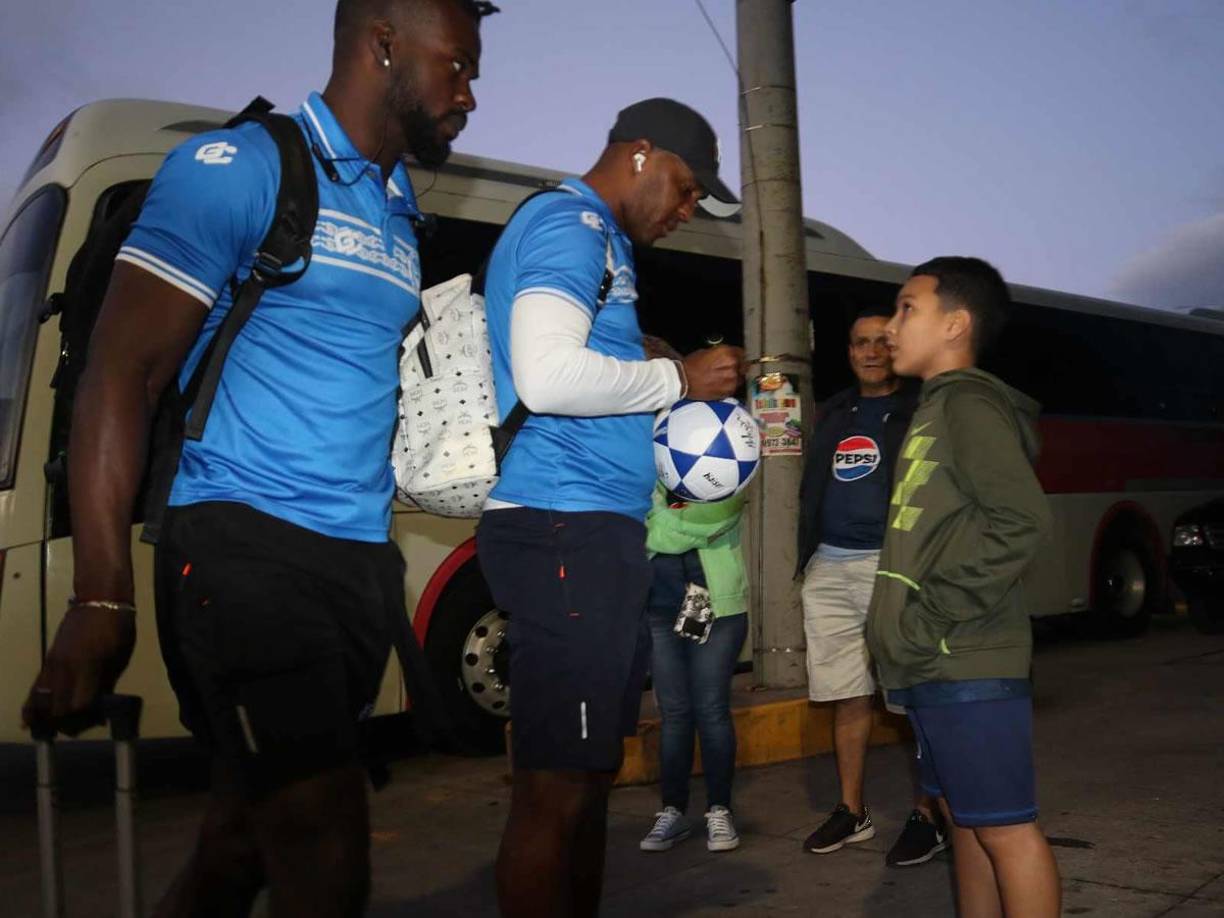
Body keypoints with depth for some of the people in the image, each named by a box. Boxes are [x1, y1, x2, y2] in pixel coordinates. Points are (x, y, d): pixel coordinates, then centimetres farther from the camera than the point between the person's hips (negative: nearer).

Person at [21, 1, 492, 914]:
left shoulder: (401, 215, 18)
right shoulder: (238, 166, -5)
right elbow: (121, 373, -11)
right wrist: (102, 598, -18)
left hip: (363, 562, 7)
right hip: (248, 547, -7)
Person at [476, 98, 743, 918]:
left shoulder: (595, 238, 24)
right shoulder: (569, 225, -7)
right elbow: (548, 376, -23)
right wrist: (677, 378, -10)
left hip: (591, 534, 11)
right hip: (566, 531, -11)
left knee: (592, 772, 14)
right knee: (556, 787, -6)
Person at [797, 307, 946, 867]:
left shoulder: (920, 411, 2)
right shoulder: (834, 413, 19)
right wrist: (806, 555, 17)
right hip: (830, 569, 5)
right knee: (848, 696, 9)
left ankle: (927, 815, 10)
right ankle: (852, 813, 20)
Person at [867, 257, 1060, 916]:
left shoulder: (969, 403, -10)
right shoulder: (936, 407, 18)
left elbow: (1021, 521, -22)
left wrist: (934, 615, -19)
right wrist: (902, 620, 14)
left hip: (965, 663, -10)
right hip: (937, 662, 10)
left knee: (1002, 825, -3)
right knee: (964, 817, 16)